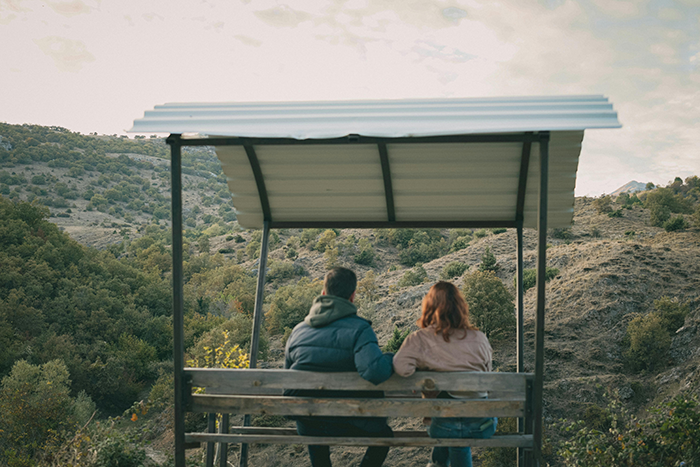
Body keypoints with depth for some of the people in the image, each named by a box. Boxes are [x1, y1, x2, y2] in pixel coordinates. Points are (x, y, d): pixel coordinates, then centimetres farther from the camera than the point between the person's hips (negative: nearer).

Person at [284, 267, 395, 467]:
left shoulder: (298, 330, 4)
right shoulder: (359, 329, -14)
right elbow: (375, 371, -31)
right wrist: (390, 360, -10)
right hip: (341, 424, -5)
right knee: (384, 434, 23)